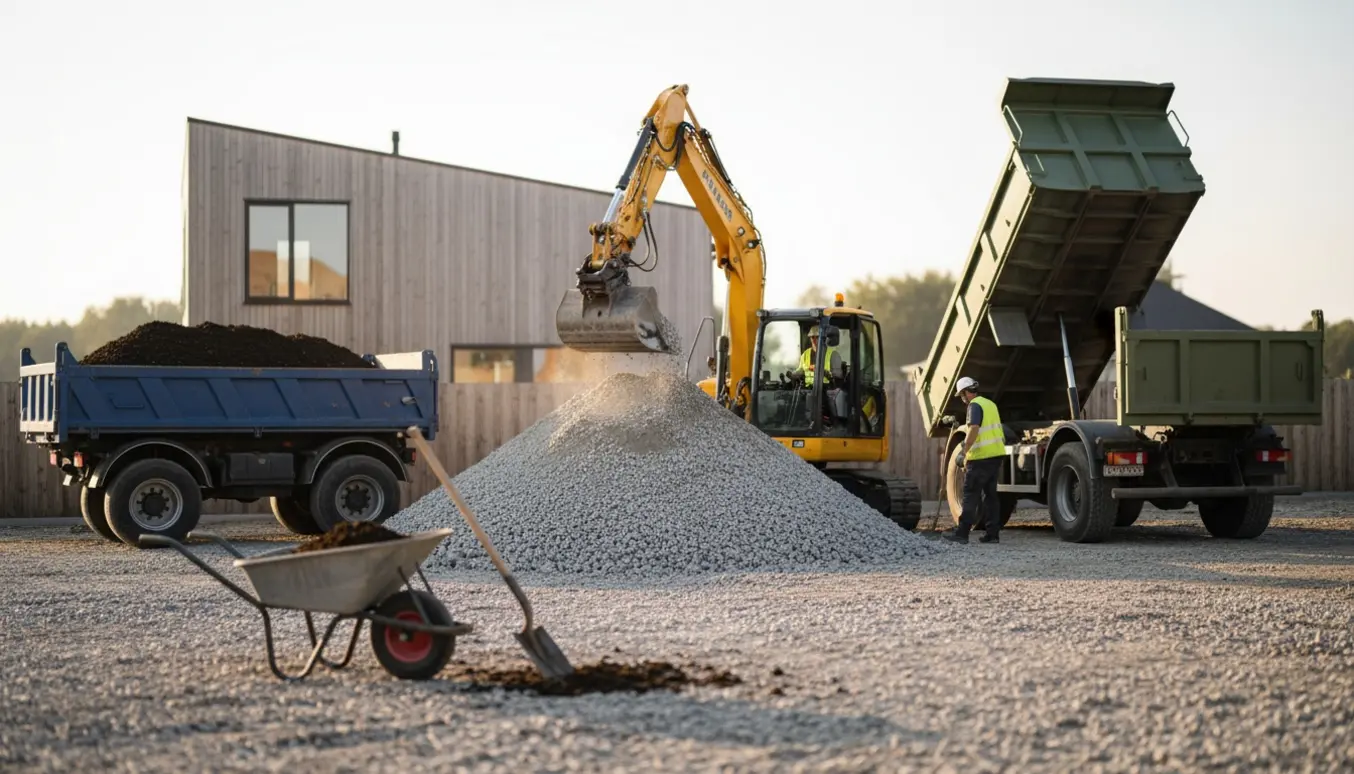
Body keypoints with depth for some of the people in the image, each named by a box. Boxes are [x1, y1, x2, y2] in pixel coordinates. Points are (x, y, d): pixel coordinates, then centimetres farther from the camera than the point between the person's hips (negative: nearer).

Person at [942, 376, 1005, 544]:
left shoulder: (975, 405, -11)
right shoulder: (990, 404, 17)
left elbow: (974, 430, -23)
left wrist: (964, 452, -23)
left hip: (981, 457, -9)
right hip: (996, 454, 9)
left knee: (971, 494, -5)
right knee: (990, 494, 11)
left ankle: (962, 532, -6)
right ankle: (993, 533, 9)